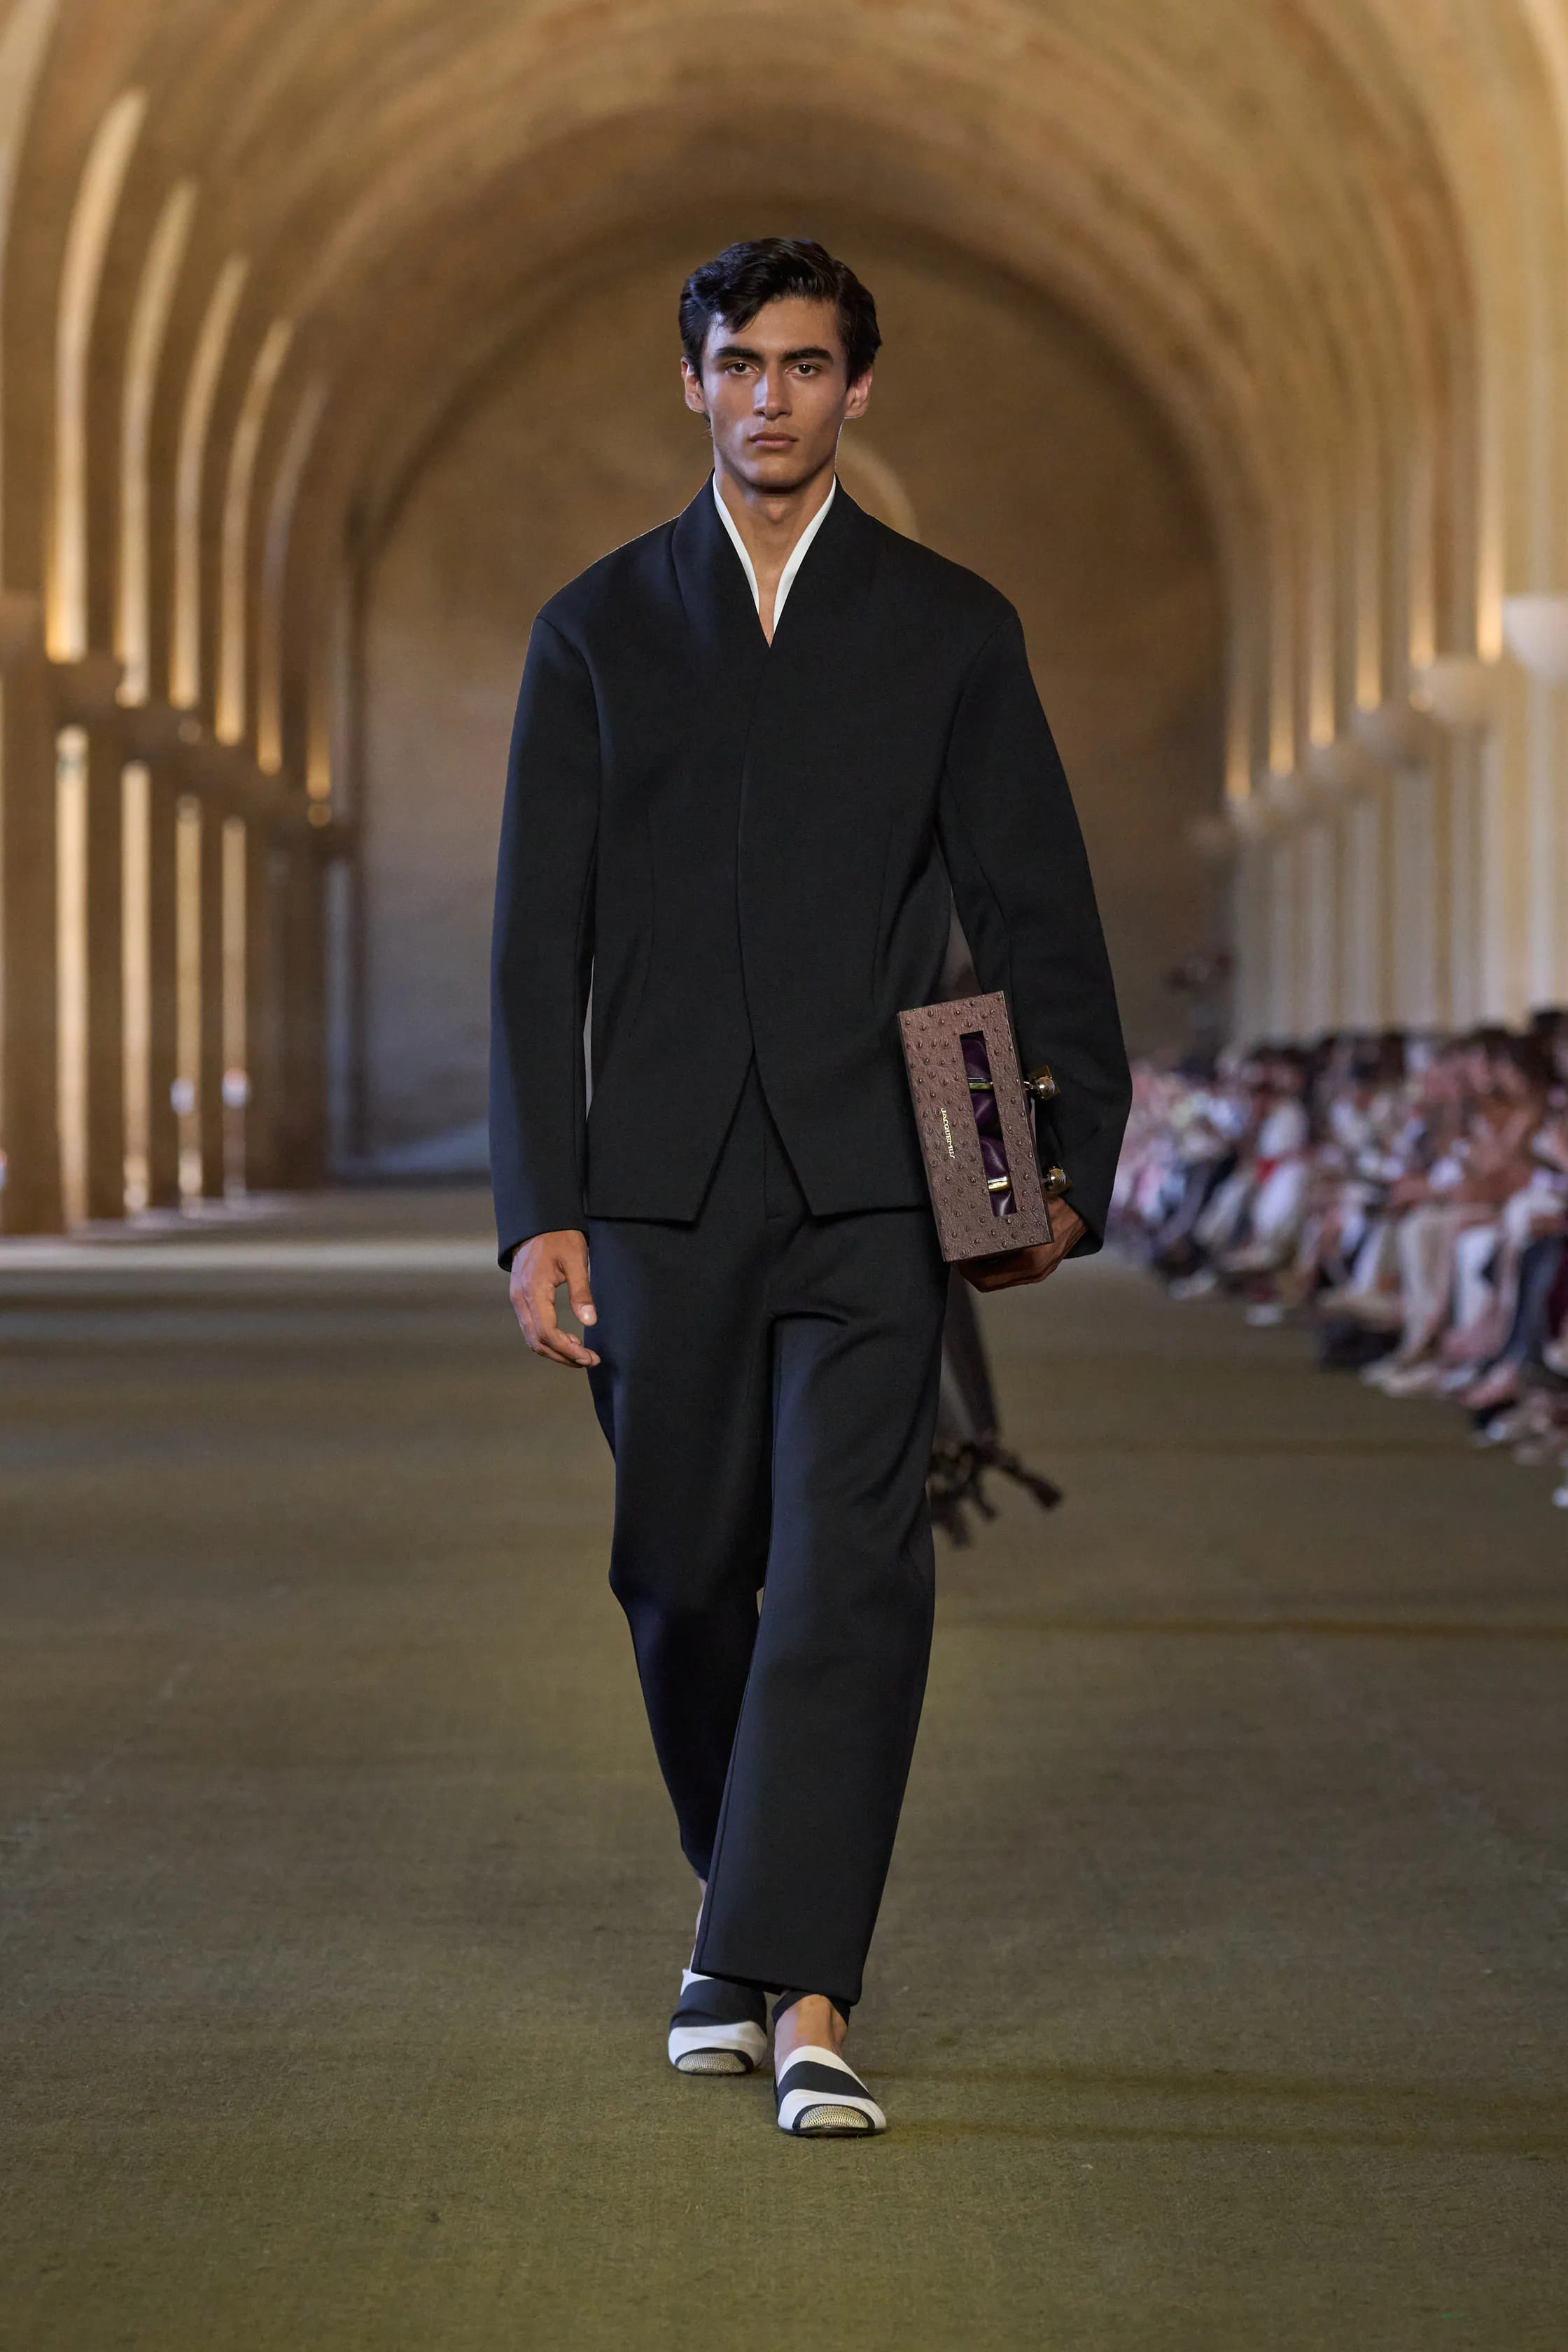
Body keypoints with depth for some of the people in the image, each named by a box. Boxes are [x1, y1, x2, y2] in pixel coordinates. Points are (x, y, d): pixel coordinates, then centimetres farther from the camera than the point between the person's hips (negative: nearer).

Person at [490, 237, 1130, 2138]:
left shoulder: (949, 628, 8)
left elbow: (1037, 915, 8)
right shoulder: (598, 629, 9)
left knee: (849, 1573, -12)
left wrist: (1070, 1168, -1)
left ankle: (805, 1990, -12)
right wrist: (538, 1210, -4)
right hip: (658, 1182, 2)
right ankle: (743, 1907, 31)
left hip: (871, 1187, -2)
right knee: (684, 1578, 10)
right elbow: (538, 940, 5)